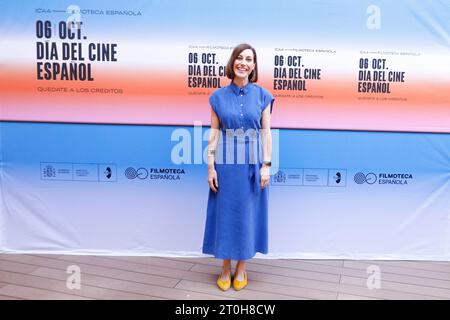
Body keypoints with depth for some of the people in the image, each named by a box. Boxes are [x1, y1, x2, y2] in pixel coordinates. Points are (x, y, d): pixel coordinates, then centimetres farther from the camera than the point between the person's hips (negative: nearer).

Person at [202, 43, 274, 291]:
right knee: (225, 213, 7)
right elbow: (214, 133, 1)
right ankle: (226, 268, 24)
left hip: (252, 162, 0)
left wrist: (266, 165, -6)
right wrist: (211, 166, -4)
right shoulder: (218, 96, 1)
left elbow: (266, 132, 0)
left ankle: (241, 268, 26)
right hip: (226, 162, 0)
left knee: (247, 213, 8)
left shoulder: (262, 95, 1)